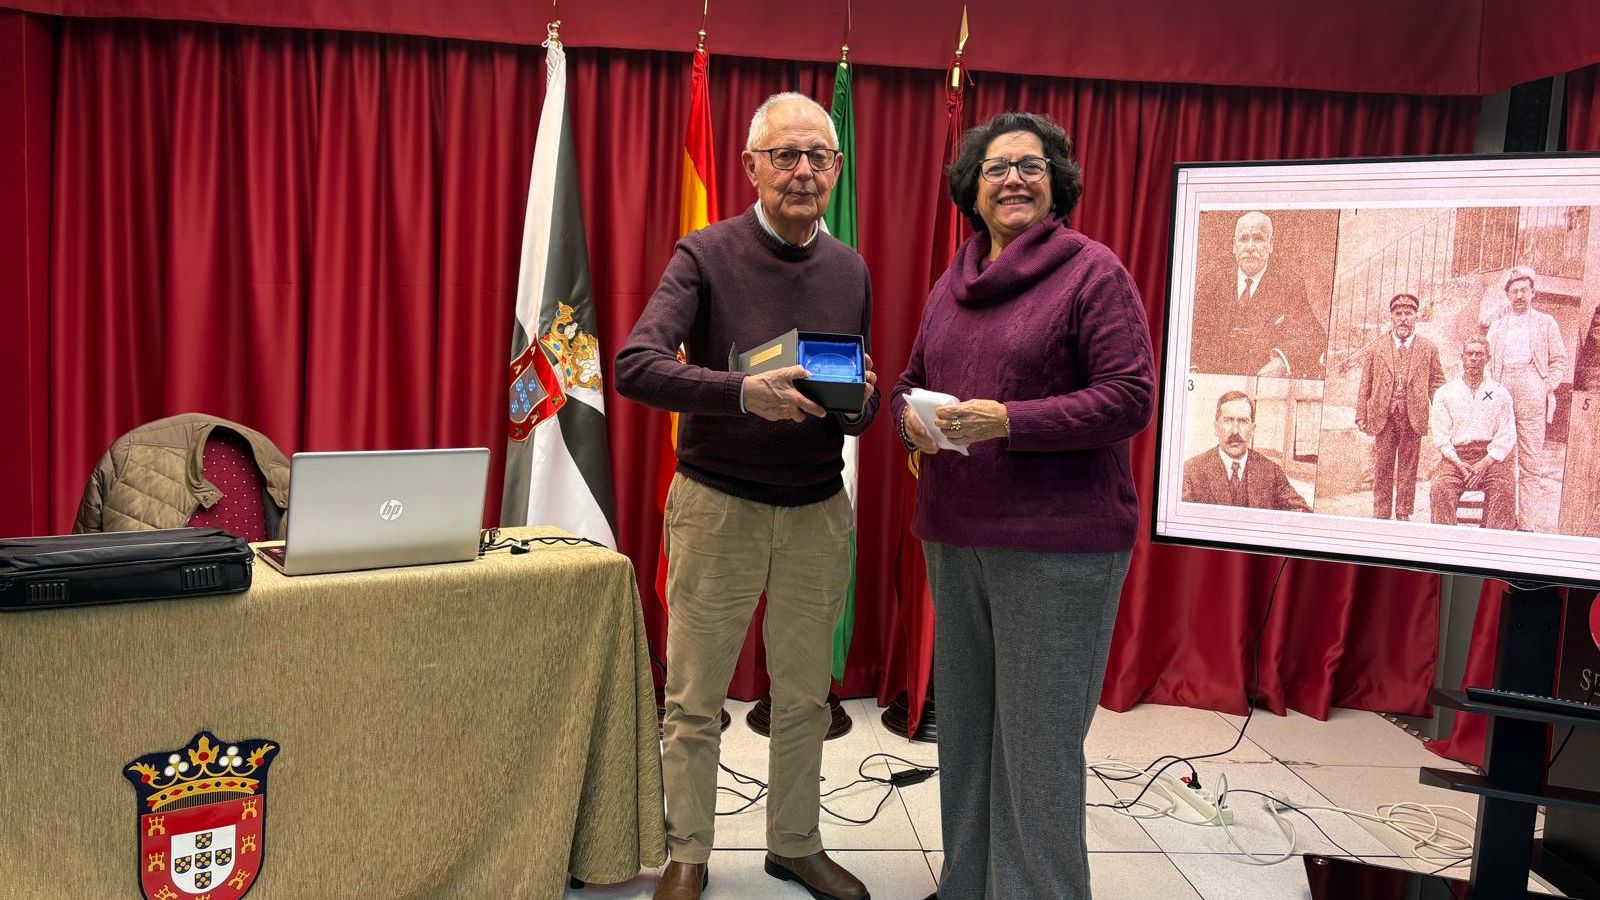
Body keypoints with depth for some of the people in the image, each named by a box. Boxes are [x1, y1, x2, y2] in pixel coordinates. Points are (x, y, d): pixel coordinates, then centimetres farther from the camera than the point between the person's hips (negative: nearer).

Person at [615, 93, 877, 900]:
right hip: (718, 505, -3)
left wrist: (860, 401, -13)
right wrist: (744, 392, -34)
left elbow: (861, 406, 11)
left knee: (804, 697, 14)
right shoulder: (706, 256, -8)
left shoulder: (849, 270, 6)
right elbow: (635, 366, -21)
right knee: (696, 702, 7)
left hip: (819, 509, 4)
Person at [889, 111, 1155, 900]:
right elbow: (912, 380, 21)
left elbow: (1129, 398, -12)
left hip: (1058, 544, -7)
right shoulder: (952, 283, 14)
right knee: (963, 726, 16)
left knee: (1038, 741, -1)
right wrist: (912, 419, -3)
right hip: (955, 537, 7)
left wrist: (1009, 421, -21)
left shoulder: (1093, 272, -6)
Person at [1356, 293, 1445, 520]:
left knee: (1407, 470, 4)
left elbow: (1437, 383, 7)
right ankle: (1380, 516, 7)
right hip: (1384, 416, 0)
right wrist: (1361, 416, 2)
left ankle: (1404, 516, 10)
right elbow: (1365, 384, 8)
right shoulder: (1377, 349, 9)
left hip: (1413, 417, 0)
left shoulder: (1428, 349, 9)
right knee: (1382, 469, 2)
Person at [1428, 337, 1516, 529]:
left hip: (1491, 456, 0)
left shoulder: (1500, 393, 14)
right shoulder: (1445, 393, 14)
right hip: (1455, 456, 0)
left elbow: (1507, 436, 5)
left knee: (1502, 490, -30)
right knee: (1440, 488, -29)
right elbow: (1440, 435, 6)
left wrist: (1485, 463, -10)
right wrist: (1458, 462, -10)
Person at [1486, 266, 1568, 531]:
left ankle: (1527, 524, -4)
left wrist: (1547, 387, -3)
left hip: (1531, 397, -2)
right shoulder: (1497, 326, 19)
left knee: (1530, 461, -4)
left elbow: (1559, 361, 10)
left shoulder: (1546, 323, 12)